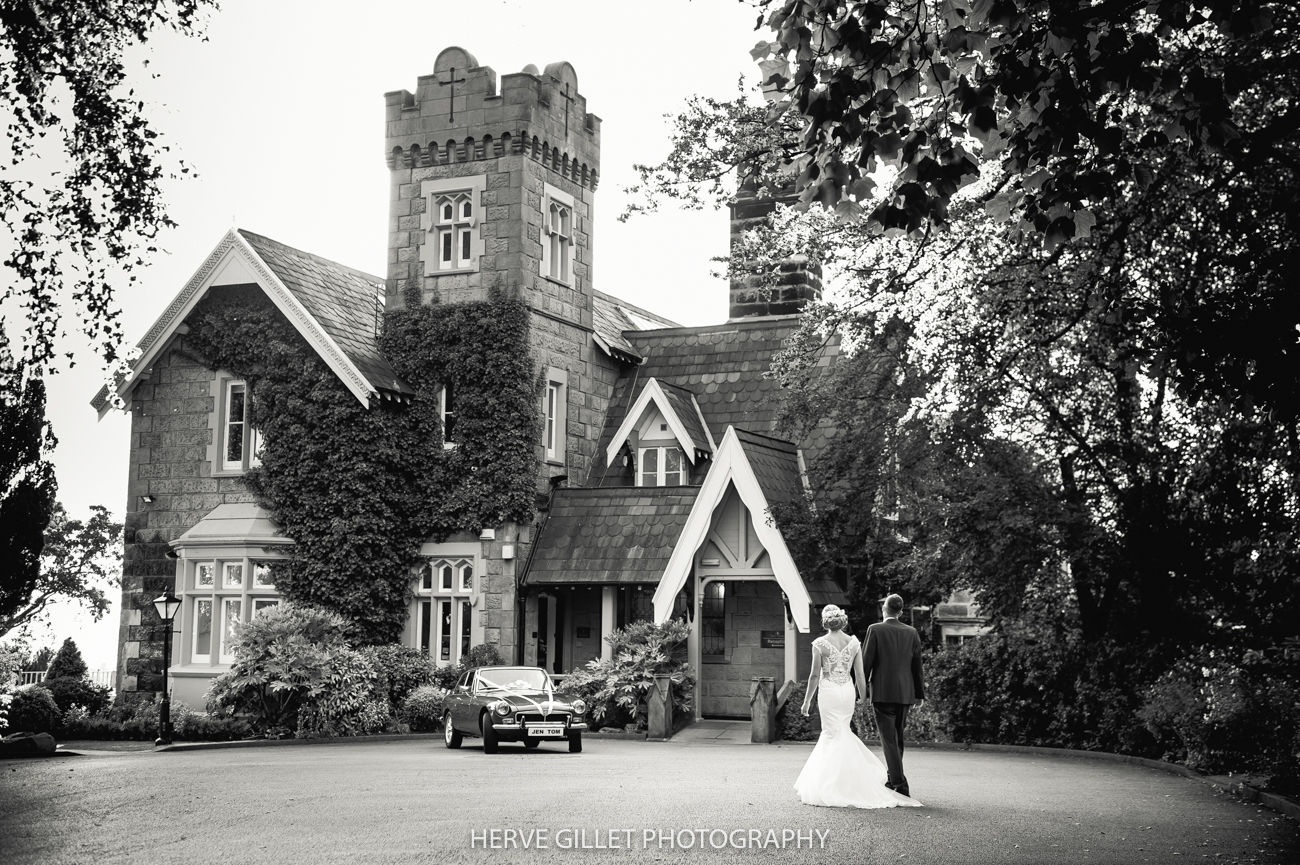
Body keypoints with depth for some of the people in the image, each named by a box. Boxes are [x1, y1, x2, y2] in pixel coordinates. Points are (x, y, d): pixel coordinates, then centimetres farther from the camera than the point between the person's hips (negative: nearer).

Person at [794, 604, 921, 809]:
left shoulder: (820, 643, -8)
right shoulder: (854, 643, 2)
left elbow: (815, 675, -7)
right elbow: (860, 675, 3)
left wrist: (807, 700, 2)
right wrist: (862, 697, 16)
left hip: (828, 692, -4)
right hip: (847, 691, 4)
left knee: (834, 735, 2)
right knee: (839, 733, 17)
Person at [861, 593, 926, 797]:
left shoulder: (875, 630, -7)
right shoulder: (911, 632, 6)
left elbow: (866, 662, -8)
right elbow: (917, 665, 10)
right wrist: (920, 693, 17)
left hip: (883, 692, -5)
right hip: (905, 693, 5)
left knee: (889, 739, -5)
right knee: (897, 738, 17)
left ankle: (900, 785, -12)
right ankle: (894, 781, 26)